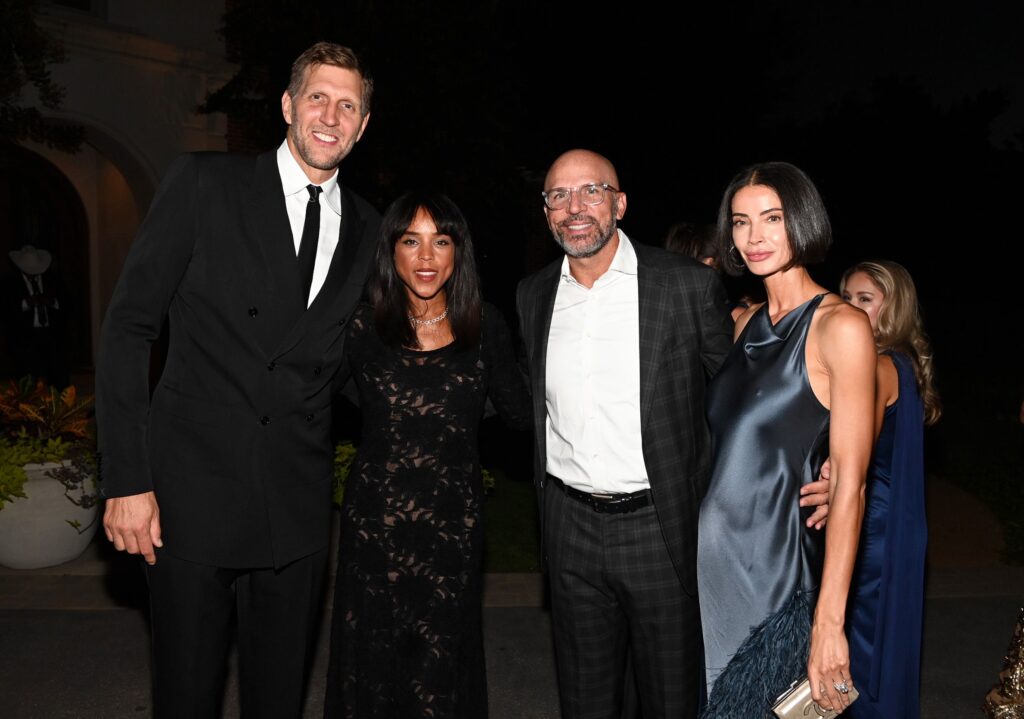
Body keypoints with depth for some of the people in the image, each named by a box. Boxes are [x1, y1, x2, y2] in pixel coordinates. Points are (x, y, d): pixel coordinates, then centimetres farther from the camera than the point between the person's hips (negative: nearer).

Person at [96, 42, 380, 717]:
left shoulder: (366, 227, 9)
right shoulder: (204, 182, -2)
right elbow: (128, 326, -5)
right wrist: (127, 479, -10)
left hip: (298, 503, 3)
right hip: (194, 489, -3)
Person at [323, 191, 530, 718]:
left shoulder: (484, 325, -2)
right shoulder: (363, 327, -5)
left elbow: (519, 412, 3)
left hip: (454, 519, 1)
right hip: (375, 517, 0)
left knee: (443, 672, 13)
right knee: (371, 665, 13)